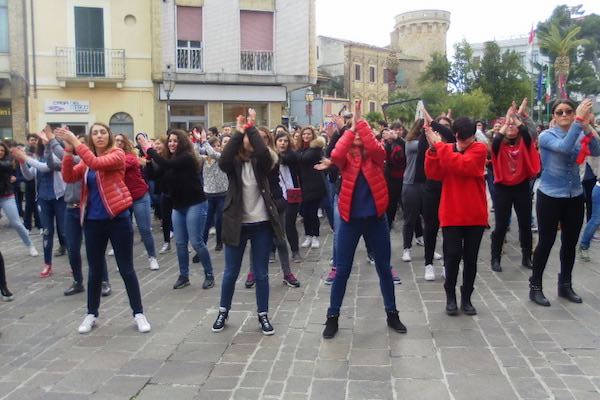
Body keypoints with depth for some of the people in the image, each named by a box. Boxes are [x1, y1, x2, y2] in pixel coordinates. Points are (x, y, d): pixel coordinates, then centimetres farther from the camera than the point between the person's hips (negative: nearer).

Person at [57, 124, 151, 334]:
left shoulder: (117, 154, -6)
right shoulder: (86, 161, 10)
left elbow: (97, 163, -24)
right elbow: (68, 177, -3)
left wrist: (75, 141, -21)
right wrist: (68, 151, -14)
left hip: (118, 219, -5)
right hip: (93, 221, 5)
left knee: (126, 269, 2)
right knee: (95, 270, 15)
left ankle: (138, 313, 14)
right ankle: (91, 314, 29)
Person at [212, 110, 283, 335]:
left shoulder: (261, 162, 0)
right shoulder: (234, 163, 0)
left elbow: (265, 153, -24)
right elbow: (222, 161, -23)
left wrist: (252, 128, -18)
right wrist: (239, 132, -21)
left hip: (261, 224, 0)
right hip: (237, 224, 0)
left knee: (261, 274, 7)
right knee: (231, 272, 11)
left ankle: (263, 315, 21)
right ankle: (223, 312, 29)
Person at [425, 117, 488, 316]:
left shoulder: (479, 149, -4)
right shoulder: (446, 149, 4)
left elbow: (462, 165, -23)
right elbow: (433, 174, -8)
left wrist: (439, 146, -20)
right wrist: (433, 149, -19)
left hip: (475, 215, -1)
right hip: (452, 214, 1)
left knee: (471, 257, 8)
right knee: (453, 255, 0)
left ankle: (466, 298, 21)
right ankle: (451, 297, 17)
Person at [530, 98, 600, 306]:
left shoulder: (580, 135, 5)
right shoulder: (546, 136, -8)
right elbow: (564, 147, -29)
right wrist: (579, 121, -32)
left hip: (574, 197, 5)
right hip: (550, 197, -5)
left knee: (570, 243, 13)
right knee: (546, 242, -1)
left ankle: (565, 285, 28)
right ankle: (535, 287, 12)